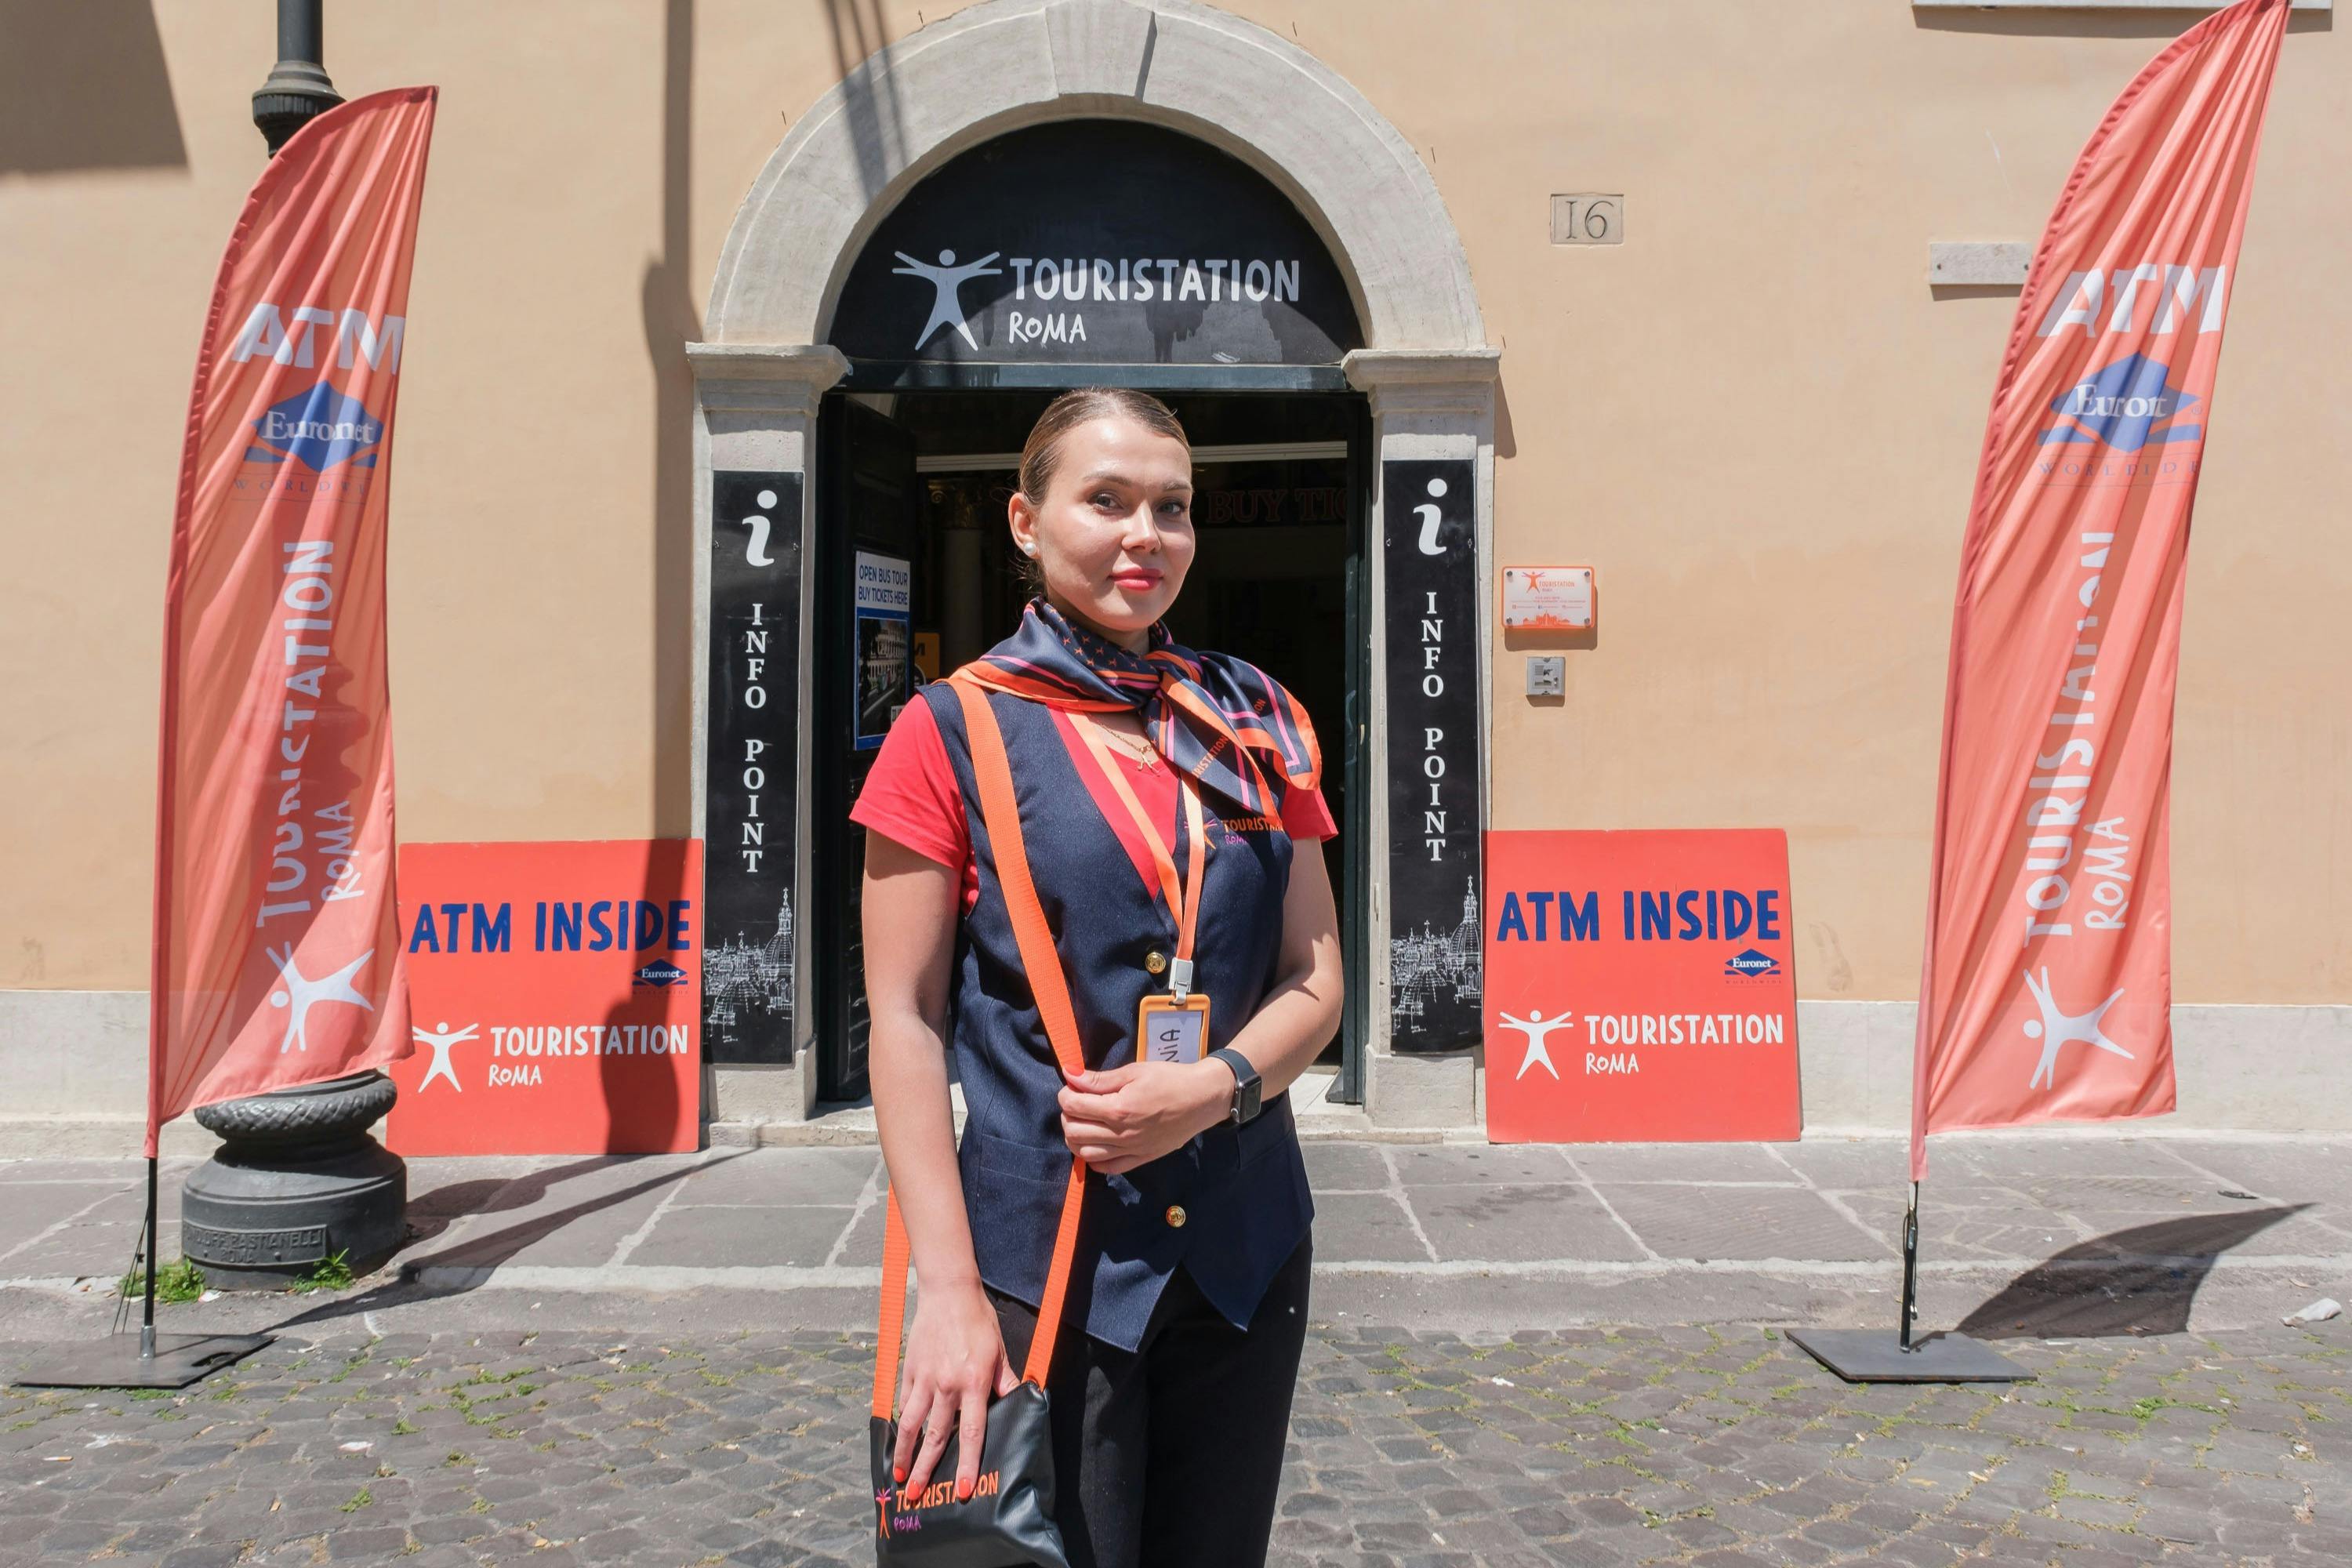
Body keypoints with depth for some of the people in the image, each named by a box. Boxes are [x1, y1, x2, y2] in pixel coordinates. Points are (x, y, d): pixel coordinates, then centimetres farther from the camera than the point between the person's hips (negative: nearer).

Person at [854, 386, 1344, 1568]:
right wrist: (947, 1287, -12)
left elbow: (1314, 979, 7)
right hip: (1042, 1256, -3)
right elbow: (905, 1021, -6)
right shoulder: (953, 734, -3)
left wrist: (1215, 1087, -13)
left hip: (1245, 1246, 4)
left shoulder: (1256, 726, 7)